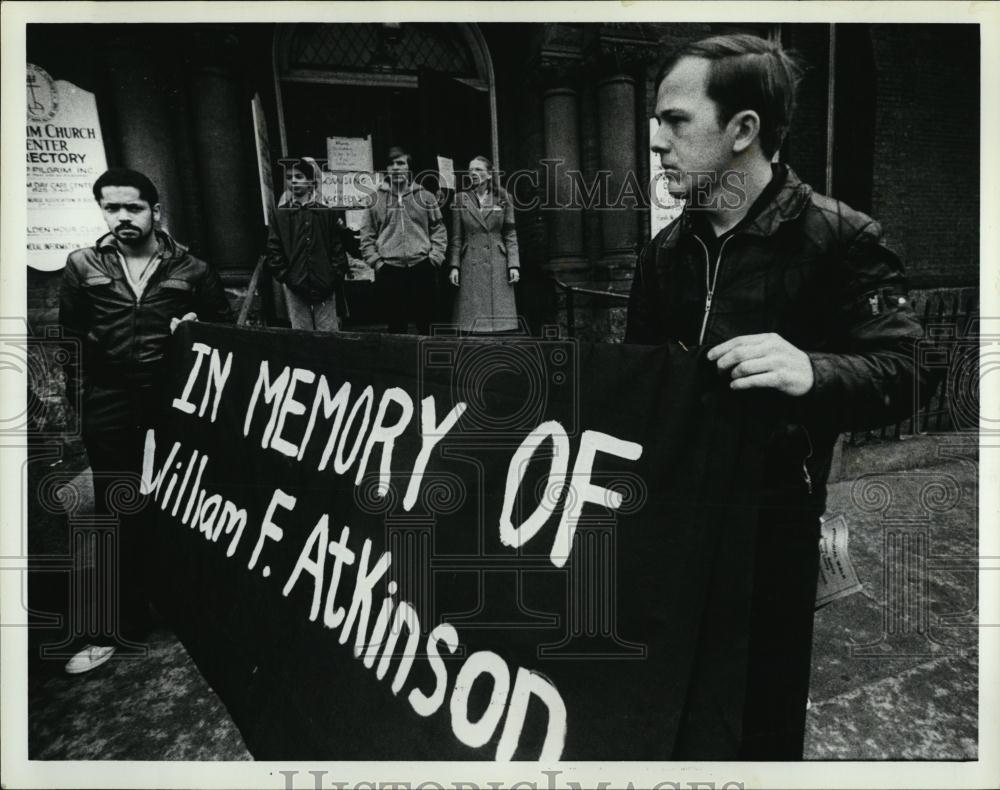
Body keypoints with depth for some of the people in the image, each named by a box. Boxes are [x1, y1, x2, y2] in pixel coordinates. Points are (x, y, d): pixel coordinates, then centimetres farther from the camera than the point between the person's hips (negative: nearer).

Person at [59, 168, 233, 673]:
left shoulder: (191, 269, 2)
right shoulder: (82, 267, 5)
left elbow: (225, 324, 12)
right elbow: (70, 341, 7)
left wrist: (198, 327, -8)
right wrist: (78, 401, 3)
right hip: (110, 404, 1)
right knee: (116, 513, 6)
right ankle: (122, 624, 19)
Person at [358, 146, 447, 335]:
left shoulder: (425, 197, 9)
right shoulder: (375, 199, 9)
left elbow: (439, 230, 10)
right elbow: (367, 236, 9)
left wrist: (435, 257, -1)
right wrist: (375, 261, -1)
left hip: (422, 269, 0)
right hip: (389, 271, 0)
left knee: (424, 323, 4)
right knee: (395, 325, 2)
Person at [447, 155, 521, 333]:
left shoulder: (503, 198, 7)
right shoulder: (460, 199, 7)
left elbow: (511, 235, 6)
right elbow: (456, 237, 7)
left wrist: (513, 265, -3)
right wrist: (454, 266, -2)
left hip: (498, 265, 0)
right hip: (470, 265, 0)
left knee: (500, 317, -2)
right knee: (471, 320, -2)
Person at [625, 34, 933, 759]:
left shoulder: (838, 237, -9)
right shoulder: (666, 251, 9)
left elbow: (901, 372, -17)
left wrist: (810, 372, -35)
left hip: (774, 525, -5)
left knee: (761, 723, 8)